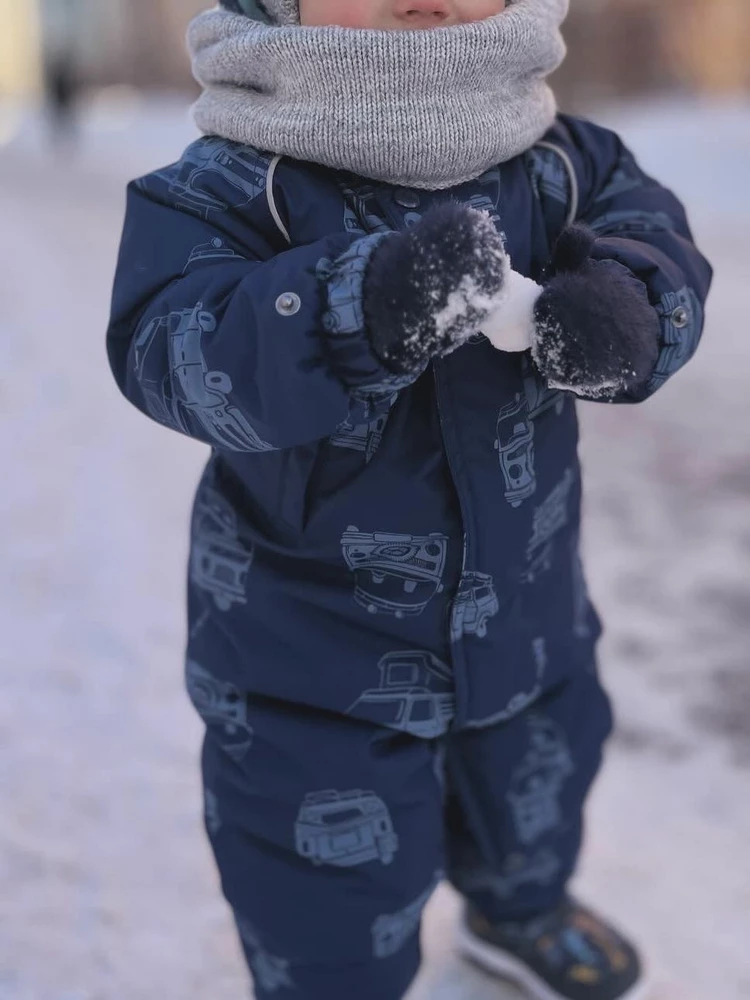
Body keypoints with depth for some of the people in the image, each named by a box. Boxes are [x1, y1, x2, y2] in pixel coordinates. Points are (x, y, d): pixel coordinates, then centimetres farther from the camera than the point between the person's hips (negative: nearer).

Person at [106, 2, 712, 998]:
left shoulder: (557, 160, -6)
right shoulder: (233, 186, -21)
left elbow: (653, 236, -13)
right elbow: (172, 352, -33)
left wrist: (620, 311, -37)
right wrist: (364, 313, -51)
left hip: (525, 609, 6)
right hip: (314, 657, -5)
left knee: (534, 803, 33)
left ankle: (522, 909, 66)